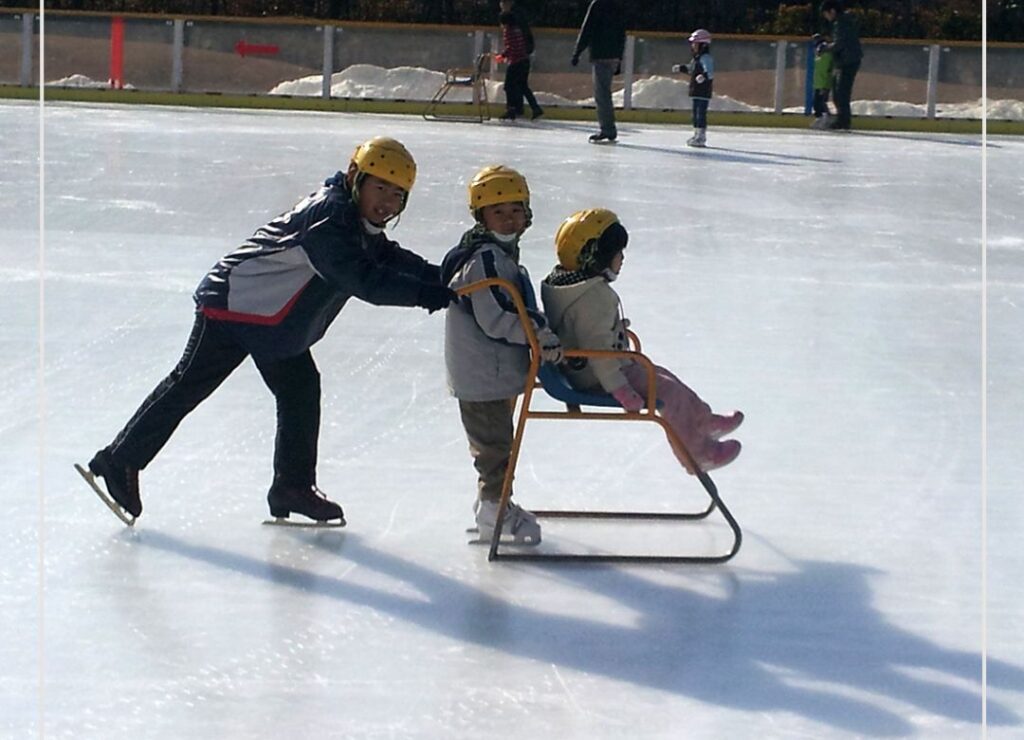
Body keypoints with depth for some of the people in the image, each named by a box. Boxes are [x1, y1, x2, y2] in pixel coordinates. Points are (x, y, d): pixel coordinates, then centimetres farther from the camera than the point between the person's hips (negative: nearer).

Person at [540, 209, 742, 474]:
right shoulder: (593, 297, -28)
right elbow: (597, 345, -31)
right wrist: (620, 389, -30)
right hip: (596, 380, -11)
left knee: (661, 376, 22)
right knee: (669, 392, -6)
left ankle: (702, 421, 36)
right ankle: (697, 454, 5)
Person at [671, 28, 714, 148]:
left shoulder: (705, 58, -16)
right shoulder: (696, 58, 15)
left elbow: (710, 73, -30)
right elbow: (691, 69, 34)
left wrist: (704, 76, -50)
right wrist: (680, 68, 43)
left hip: (703, 93, -10)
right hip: (696, 93, 10)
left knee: (701, 114, -11)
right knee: (696, 114, 17)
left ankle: (701, 137, -11)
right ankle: (697, 135, 27)